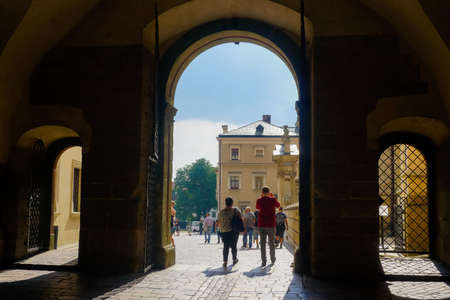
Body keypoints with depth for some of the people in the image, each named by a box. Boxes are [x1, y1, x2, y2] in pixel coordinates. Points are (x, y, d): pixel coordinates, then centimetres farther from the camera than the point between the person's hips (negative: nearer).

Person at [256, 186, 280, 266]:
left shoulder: (259, 200, -2)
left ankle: (263, 261, -1)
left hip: (261, 224, 0)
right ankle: (273, 260, 23)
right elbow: (278, 205, 16)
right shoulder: (273, 200, -5)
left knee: (262, 243, 3)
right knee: (271, 242, 12)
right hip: (271, 224, 0)